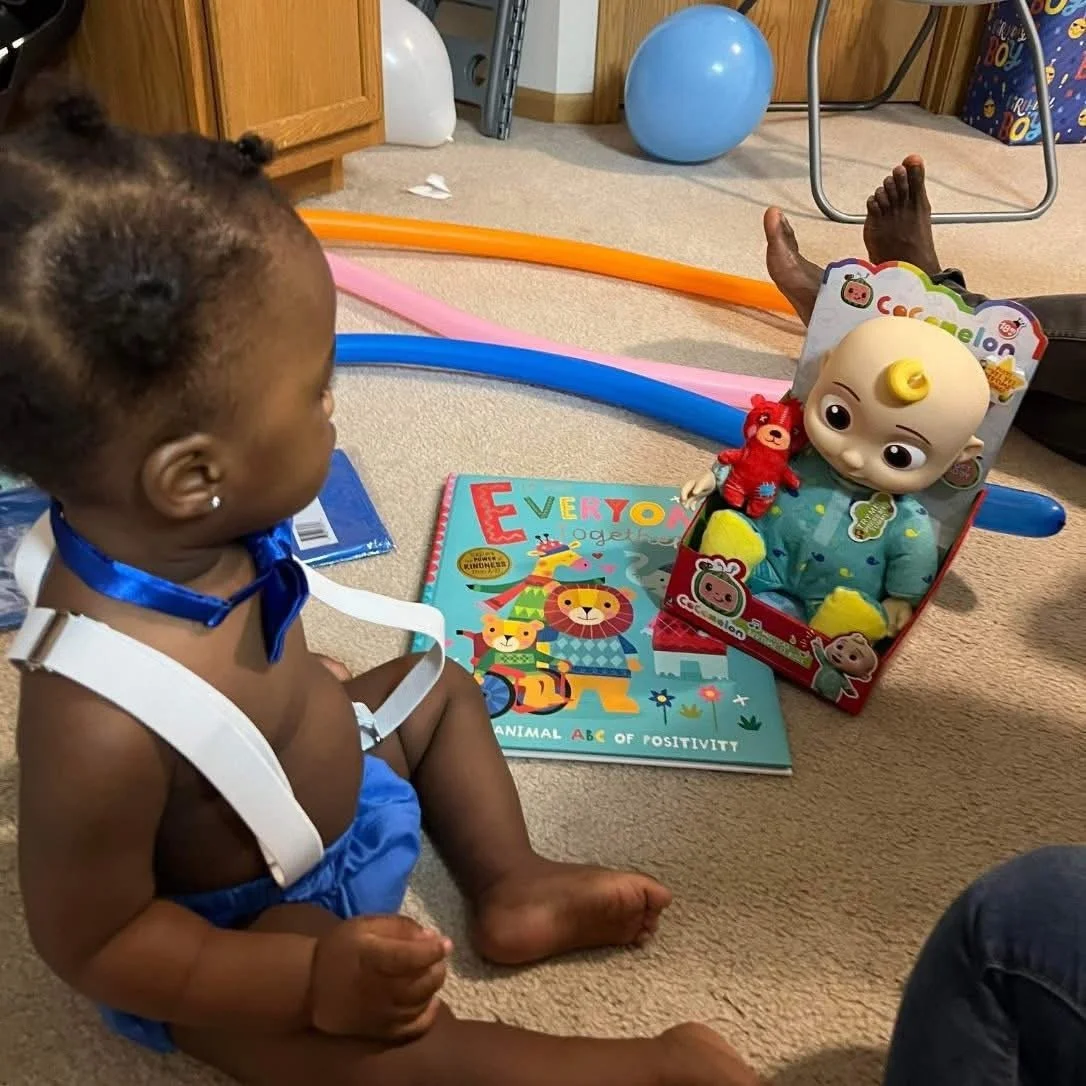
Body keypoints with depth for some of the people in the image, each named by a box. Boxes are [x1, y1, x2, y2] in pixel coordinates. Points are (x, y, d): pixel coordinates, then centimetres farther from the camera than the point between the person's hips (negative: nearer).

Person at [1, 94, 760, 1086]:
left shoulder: (183, 538, -22)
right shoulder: (102, 726, -43)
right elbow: (92, 942, -25)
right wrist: (313, 981, -26)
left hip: (319, 775, 7)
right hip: (239, 924, -7)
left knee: (436, 686, 15)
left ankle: (509, 886, 15)